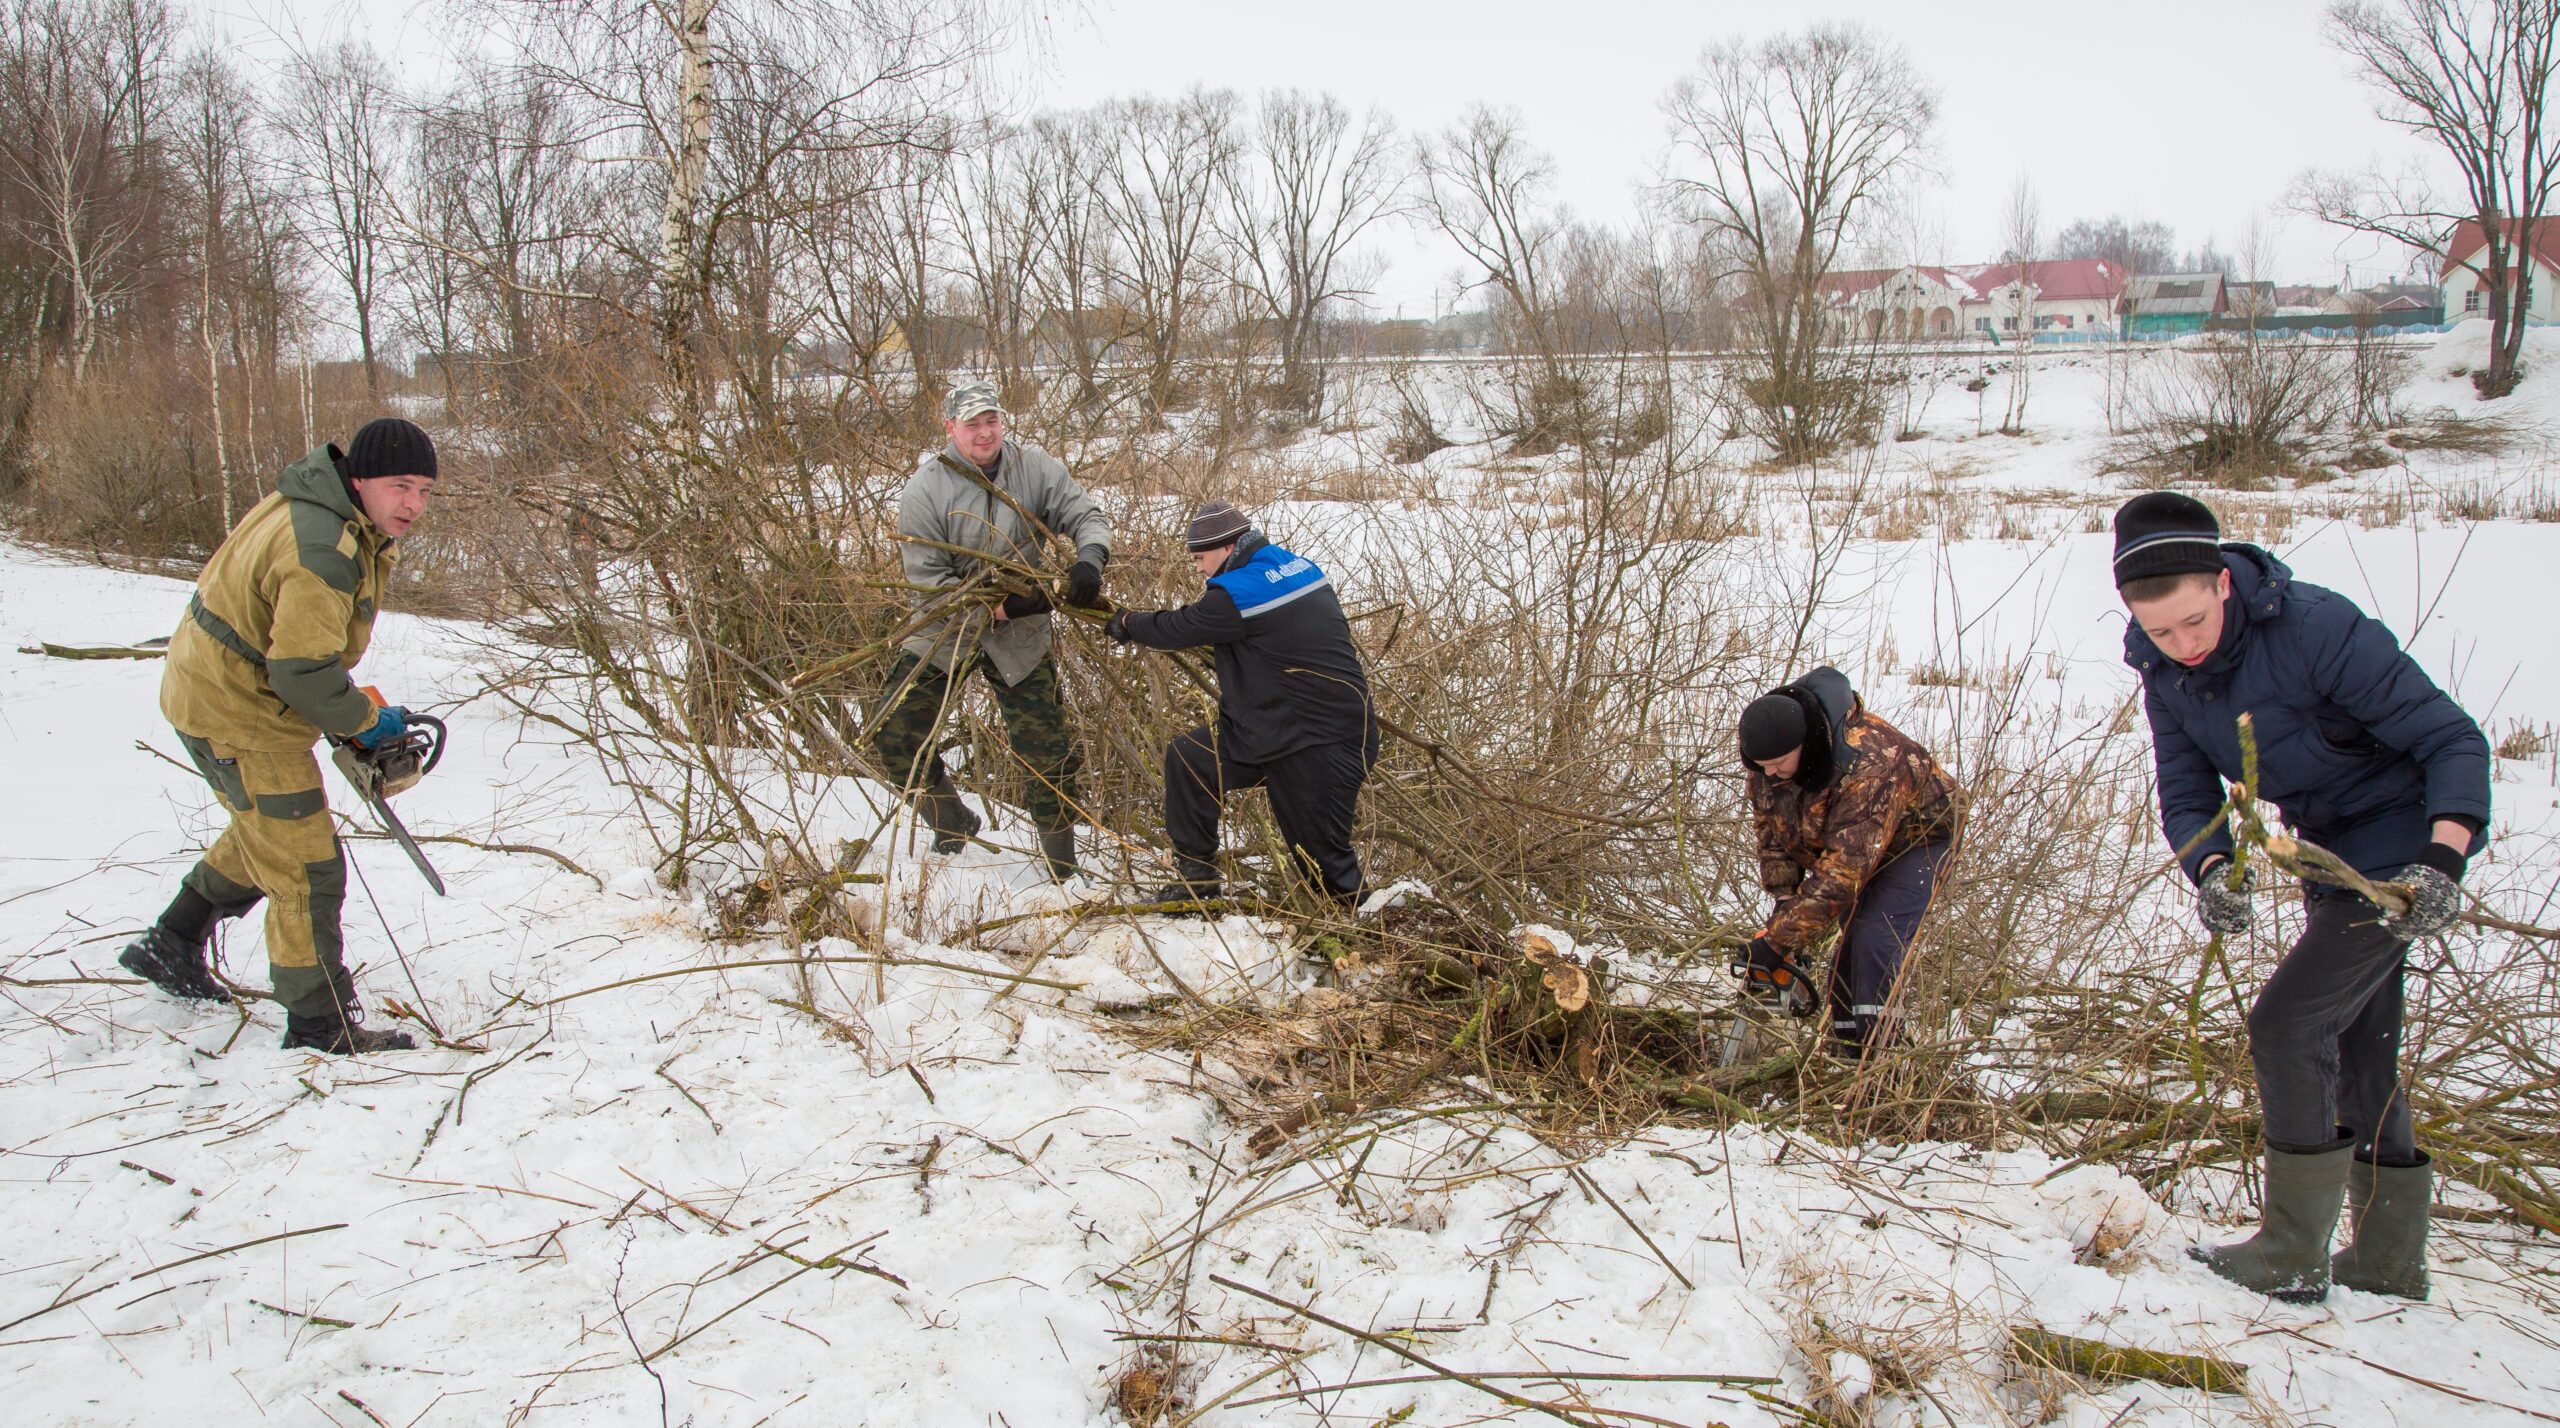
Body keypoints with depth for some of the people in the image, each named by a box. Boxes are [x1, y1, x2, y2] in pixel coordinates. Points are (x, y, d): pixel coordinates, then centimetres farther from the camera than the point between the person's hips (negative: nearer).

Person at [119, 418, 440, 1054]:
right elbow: (304, 674, -31)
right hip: (243, 719, -11)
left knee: (263, 837, 30)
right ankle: (320, 1024, 7)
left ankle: (171, 946, 44)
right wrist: (367, 720, -14)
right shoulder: (323, 553, -31)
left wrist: (350, 705, 11)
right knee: (306, 870, -3)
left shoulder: (317, 501, 1)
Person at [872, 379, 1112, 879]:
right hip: (943, 632, 0)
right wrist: (996, 608, -25)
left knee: (1050, 750, 1)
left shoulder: (1035, 468, -9)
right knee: (894, 737, -2)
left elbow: (1085, 516, -6)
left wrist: (1090, 558, -29)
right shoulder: (925, 487, -15)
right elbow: (926, 579, -17)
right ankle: (952, 824, 24)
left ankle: (1062, 863, 22)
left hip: (1019, 636, 1)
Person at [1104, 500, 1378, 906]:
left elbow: (1175, 629, -8)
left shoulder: (1239, 595, -20)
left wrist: (1127, 623, 11)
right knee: (1187, 758, 7)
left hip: (1322, 746, -10)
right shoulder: (1301, 568, 7)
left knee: (1320, 852, -3)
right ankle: (1196, 878, 13)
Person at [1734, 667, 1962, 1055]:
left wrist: (1781, 940, -42)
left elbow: (1843, 870, -43)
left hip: (1917, 838, -7)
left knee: (1876, 939, -22)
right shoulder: (1763, 759, -20)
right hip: (1848, 843, 7)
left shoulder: (1868, 764, -43)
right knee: (1848, 940, -1)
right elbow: (1772, 837, -6)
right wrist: (1784, 904, -17)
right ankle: (1846, 1051, 7)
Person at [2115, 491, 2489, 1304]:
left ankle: (2292, 1258, -2)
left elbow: (2452, 739, -26)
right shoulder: (2166, 674, -7)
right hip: (2330, 856, 8)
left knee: (2285, 1023, -13)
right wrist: (2212, 873, -27)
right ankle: (2389, 1261, 29)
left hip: (2402, 846, -8)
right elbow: (2186, 796, -6)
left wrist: (2441, 862, -40)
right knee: (2356, 1060, 14)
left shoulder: (2318, 628, -28)